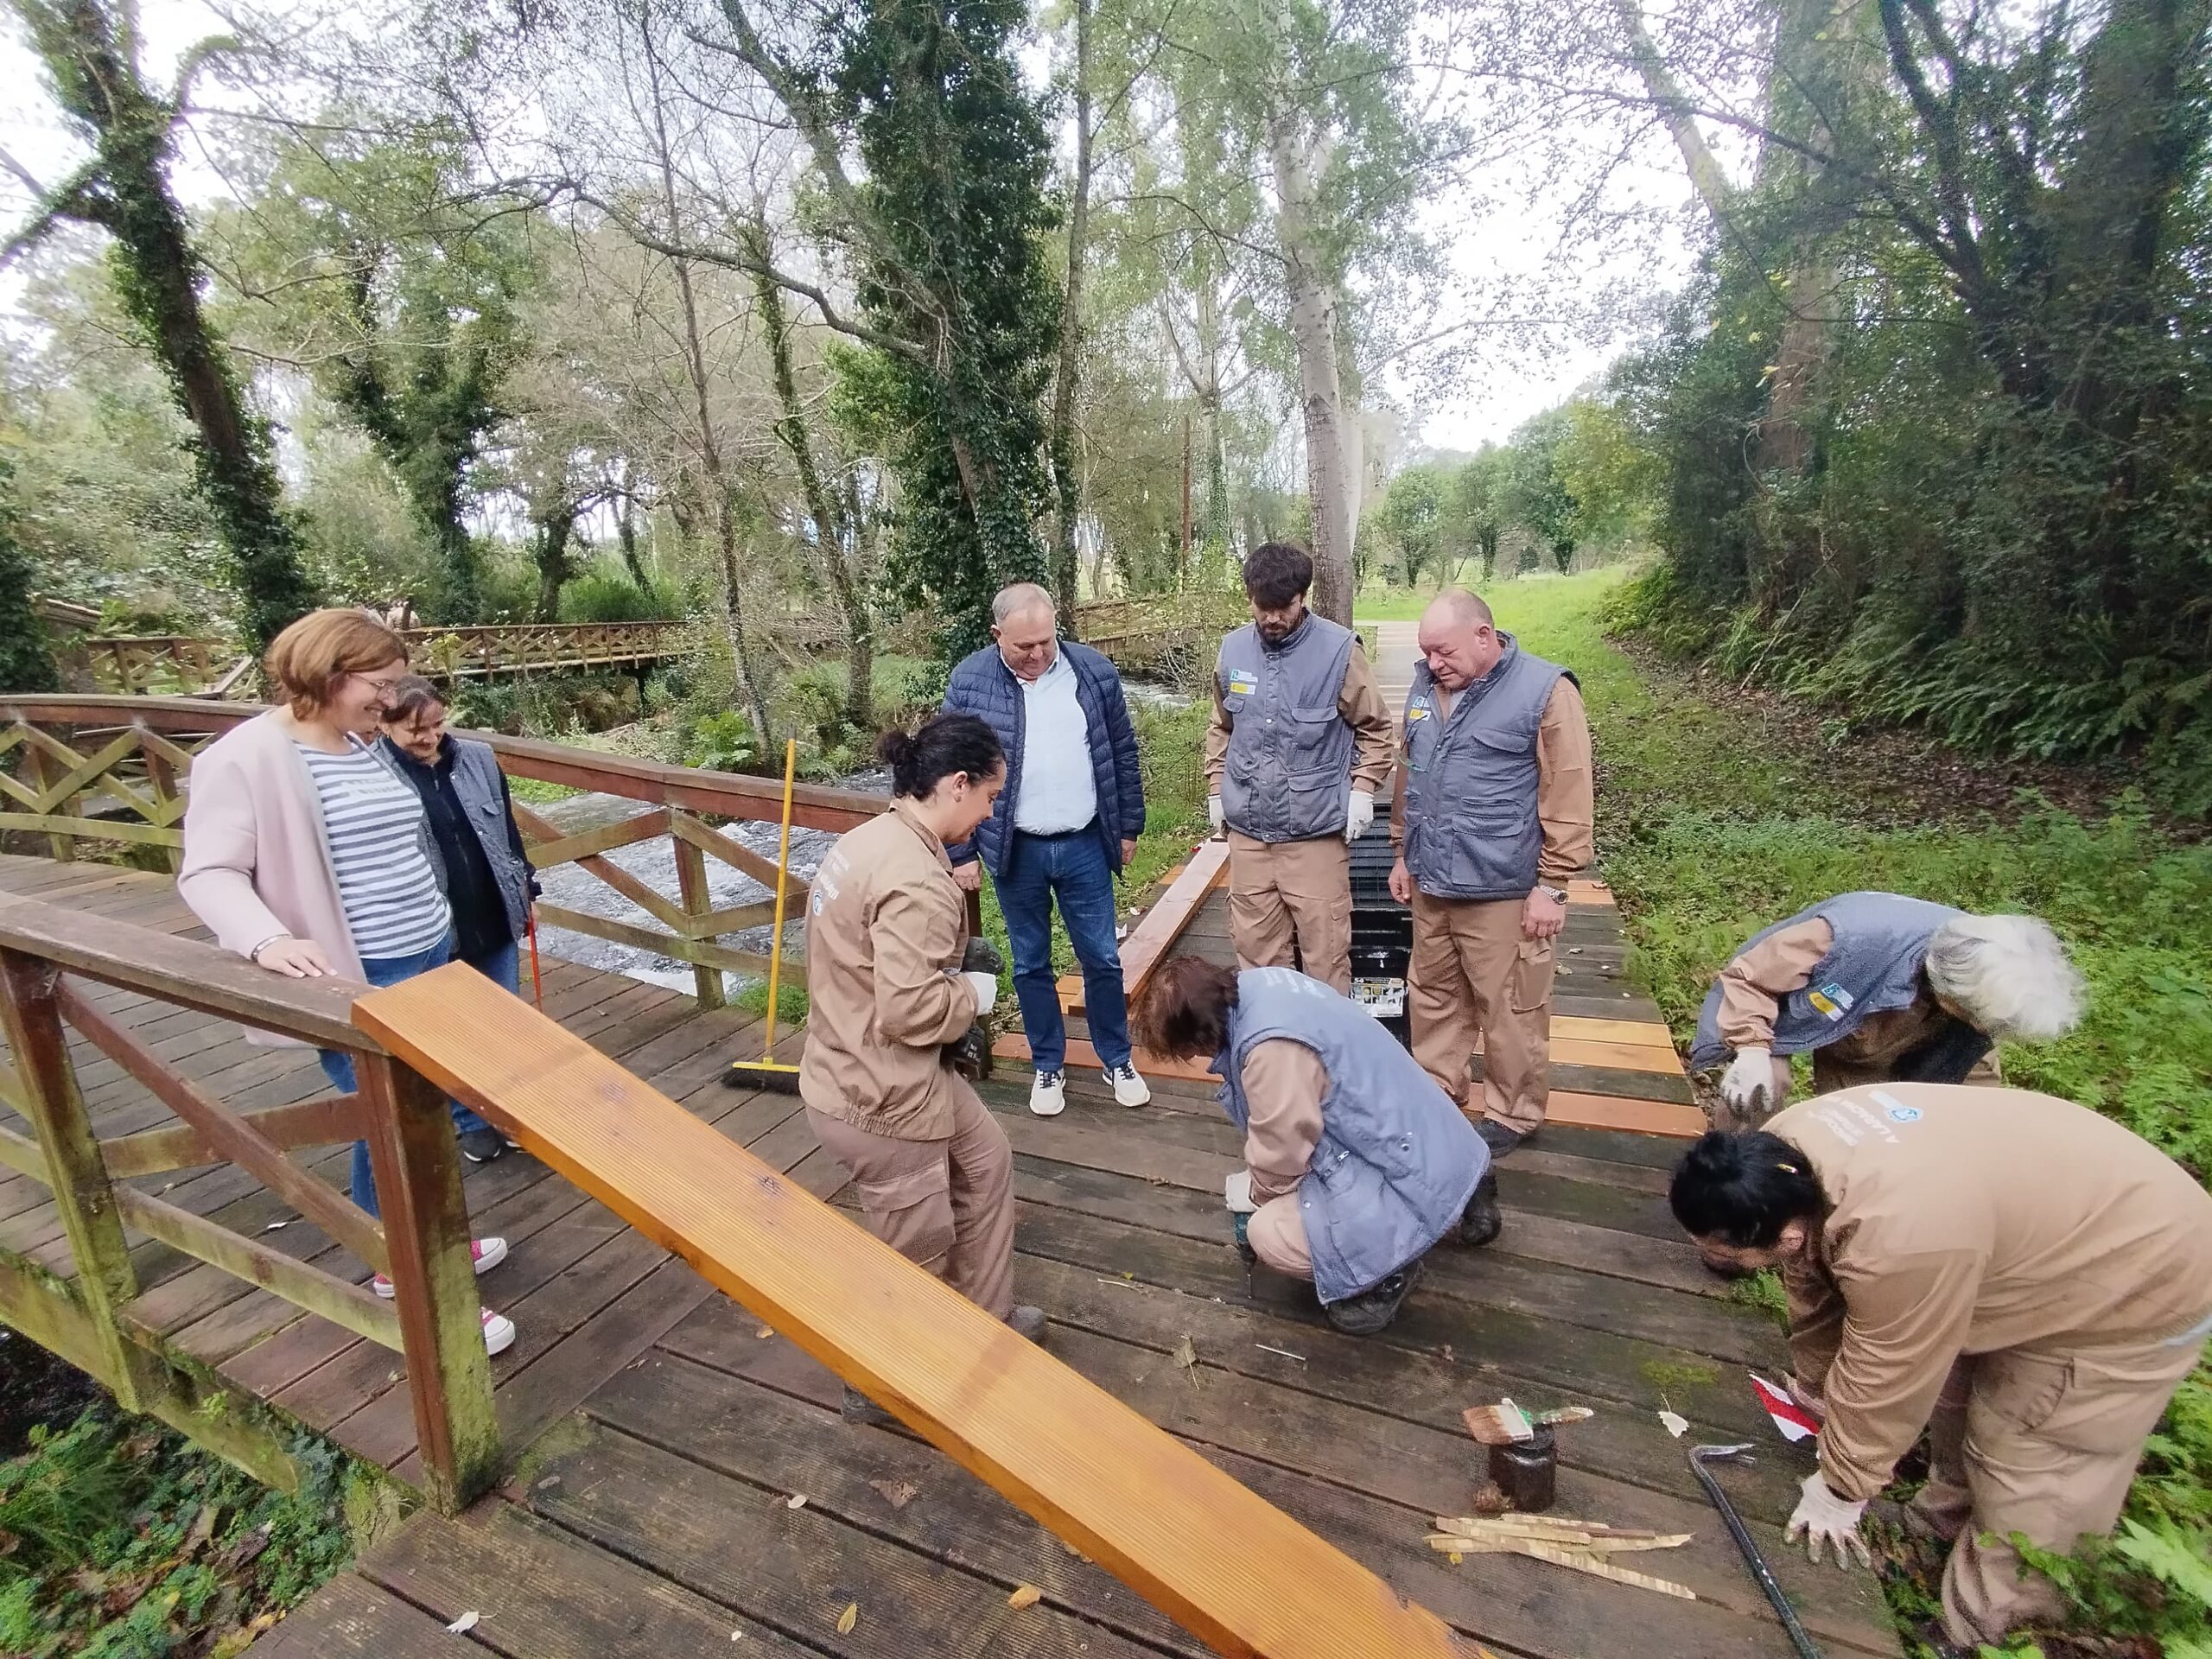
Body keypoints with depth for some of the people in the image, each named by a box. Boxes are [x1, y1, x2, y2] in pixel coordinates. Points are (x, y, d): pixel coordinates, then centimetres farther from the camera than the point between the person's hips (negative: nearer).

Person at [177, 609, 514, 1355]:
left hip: (430, 962, 8)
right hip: (355, 985, -7)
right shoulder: (247, 758, -13)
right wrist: (268, 942, -31)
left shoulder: (366, 747, 10)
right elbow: (207, 874, -14)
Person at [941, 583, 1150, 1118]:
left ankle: (1118, 1059, 31)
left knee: (1102, 958, 11)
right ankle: (1048, 1066, 32)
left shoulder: (1094, 671, -4)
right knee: (1031, 964, 13)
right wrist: (962, 853, -4)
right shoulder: (968, 683, -8)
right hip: (1016, 852, 0)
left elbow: (1123, 754, 4)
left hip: (1085, 846, 1)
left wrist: (1129, 826, 7)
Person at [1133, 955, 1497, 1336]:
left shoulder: (1273, 1049, -31)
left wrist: (1252, 1193, 6)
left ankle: (1389, 1271, 7)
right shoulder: (1256, 984, -3)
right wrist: (1253, 1178, 16)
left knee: (1270, 1235, -18)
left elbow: (1281, 1154, -15)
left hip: (1412, 1171, -10)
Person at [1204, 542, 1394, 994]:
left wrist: (1362, 789, -8)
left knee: (1325, 951, 3)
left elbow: (1375, 729, 2)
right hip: (1248, 830, 4)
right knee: (1255, 948, 14)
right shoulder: (1233, 649, 3)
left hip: (1317, 831, -4)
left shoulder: (1338, 649, -9)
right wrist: (1216, 789, 13)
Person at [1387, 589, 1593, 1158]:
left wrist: (1551, 886, -13)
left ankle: (1513, 1114, 27)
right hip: (1431, 881, 6)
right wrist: (1405, 853, 18)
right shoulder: (1426, 687, 8)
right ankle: (1435, 1088, 37)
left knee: (1510, 1010, 8)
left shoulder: (1545, 691, -12)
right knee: (1432, 995, 19)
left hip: (1502, 889, -6)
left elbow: (1568, 801, -13)